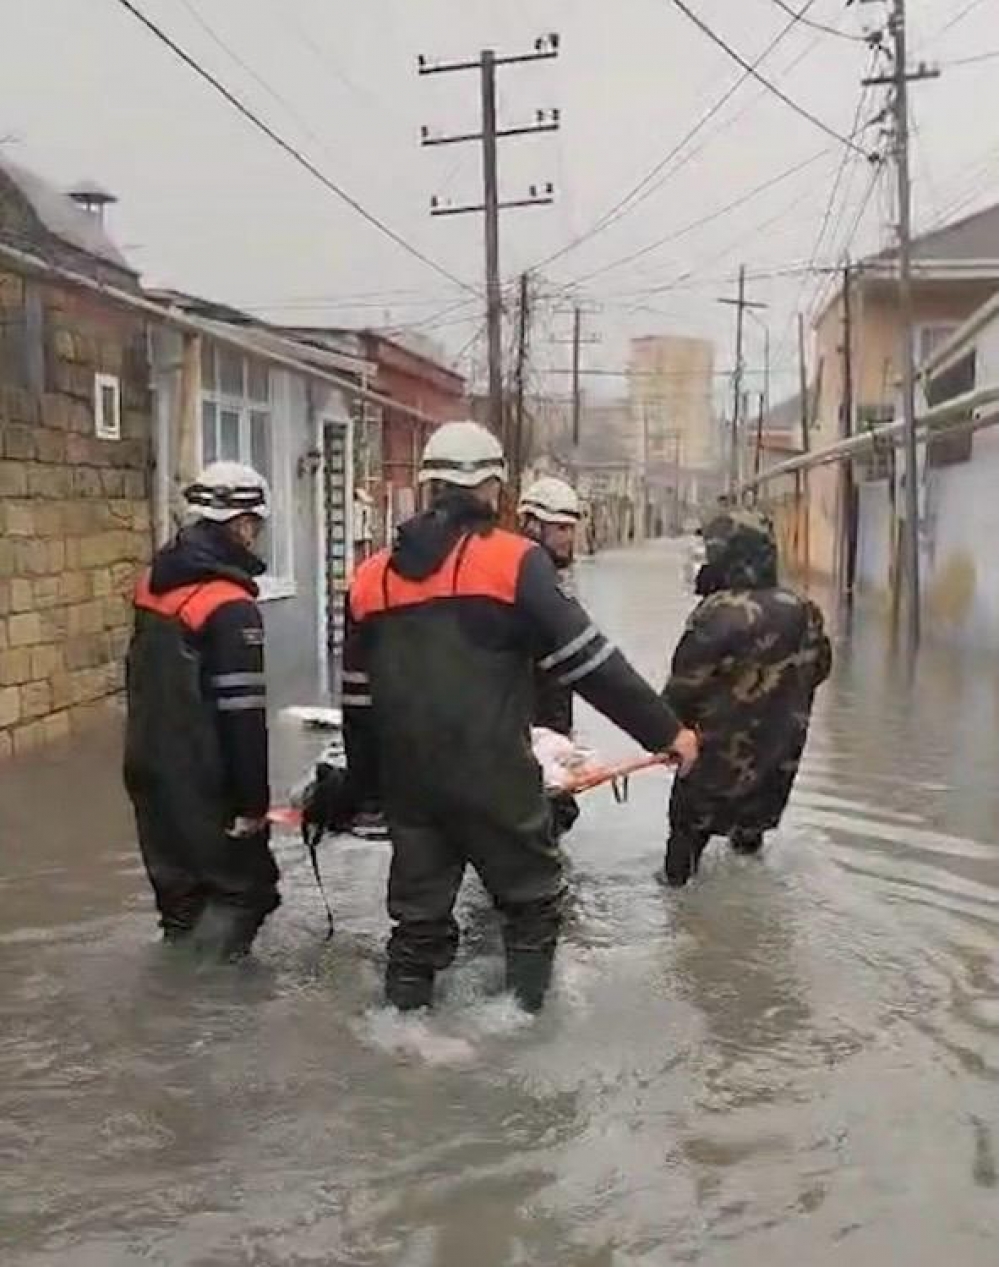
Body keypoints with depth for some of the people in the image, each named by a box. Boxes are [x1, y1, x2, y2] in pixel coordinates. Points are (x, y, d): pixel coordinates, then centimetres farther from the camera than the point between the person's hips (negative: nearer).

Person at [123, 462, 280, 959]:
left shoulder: (154, 584, 6)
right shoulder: (231, 607, -21)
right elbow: (243, 715, -22)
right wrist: (253, 801, -16)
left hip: (149, 769, 8)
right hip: (203, 785, -8)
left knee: (178, 882, 20)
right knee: (245, 885, 6)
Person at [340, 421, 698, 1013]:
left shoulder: (371, 576, 6)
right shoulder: (513, 560, -10)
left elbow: (359, 695, 12)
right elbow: (588, 660, -12)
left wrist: (367, 780, 23)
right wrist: (664, 729, -4)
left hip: (409, 780, 5)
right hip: (493, 777, -4)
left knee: (419, 900, 18)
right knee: (532, 892, 16)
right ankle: (525, 1003, 23)